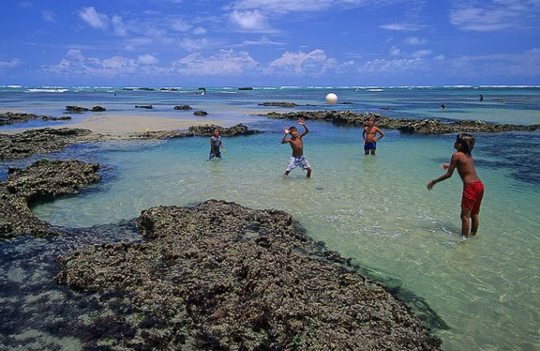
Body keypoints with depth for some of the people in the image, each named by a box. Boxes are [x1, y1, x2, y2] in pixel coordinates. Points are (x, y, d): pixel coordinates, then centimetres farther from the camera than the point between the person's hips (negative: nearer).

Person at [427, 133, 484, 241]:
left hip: (470, 187, -8)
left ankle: (464, 238, 4)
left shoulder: (456, 155, -10)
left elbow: (449, 174, -8)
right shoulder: (468, 155, 14)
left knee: (465, 215, 0)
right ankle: (473, 235, 30)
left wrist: (434, 182, 1)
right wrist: (450, 165, 50)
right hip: (480, 185, 8)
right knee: (474, 214, 19)